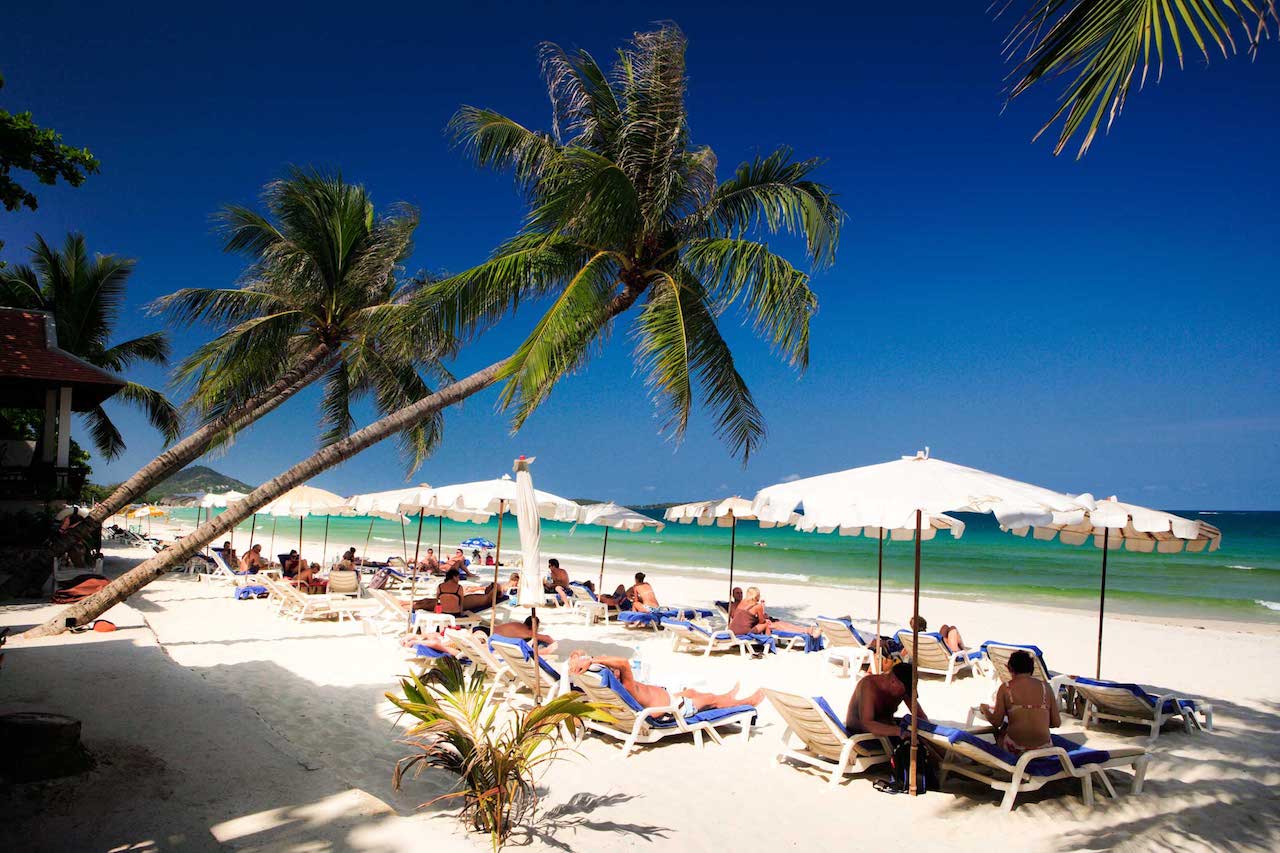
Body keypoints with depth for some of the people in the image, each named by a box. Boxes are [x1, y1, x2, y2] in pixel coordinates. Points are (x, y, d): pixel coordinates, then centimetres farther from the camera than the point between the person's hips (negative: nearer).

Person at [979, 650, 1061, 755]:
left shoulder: (1005, 688, -4)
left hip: (1015, 749, -3)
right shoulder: (1046, 687, 2)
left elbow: (996, 722, -3)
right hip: (1044, 749, 3)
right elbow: (1056, 723, 4)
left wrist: (985, 709, 17)